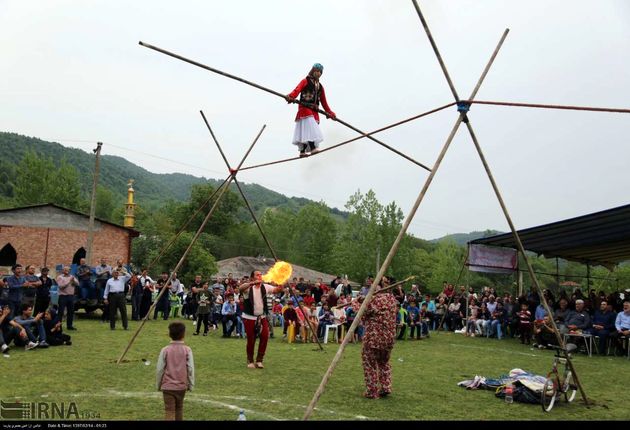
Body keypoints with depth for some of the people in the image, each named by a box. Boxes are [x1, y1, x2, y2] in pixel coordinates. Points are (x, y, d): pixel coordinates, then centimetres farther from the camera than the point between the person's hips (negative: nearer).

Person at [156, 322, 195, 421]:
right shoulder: (187, 350, -7)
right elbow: (190, 369, -5)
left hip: (167, 386, -1)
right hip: (182, 386, 2)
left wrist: (158, 385, 9)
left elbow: (160, 370, -4)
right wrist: (191, 385, 6)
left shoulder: (165, 350, -7)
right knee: (179, 409, 21)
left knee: (169, 411, -1)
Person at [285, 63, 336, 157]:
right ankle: (313, 148, -29)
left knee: (307, 131, 2)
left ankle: (302, 151, 6)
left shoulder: (320, 87, 22)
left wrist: (330, 113, 13)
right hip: (304, 108, -6)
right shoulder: (305, 81, 4)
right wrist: (291, 96, -36)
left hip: (314, 111, 6)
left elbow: (324, 102, 21)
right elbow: (297, 90, -15)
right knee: (310, 128, -21)